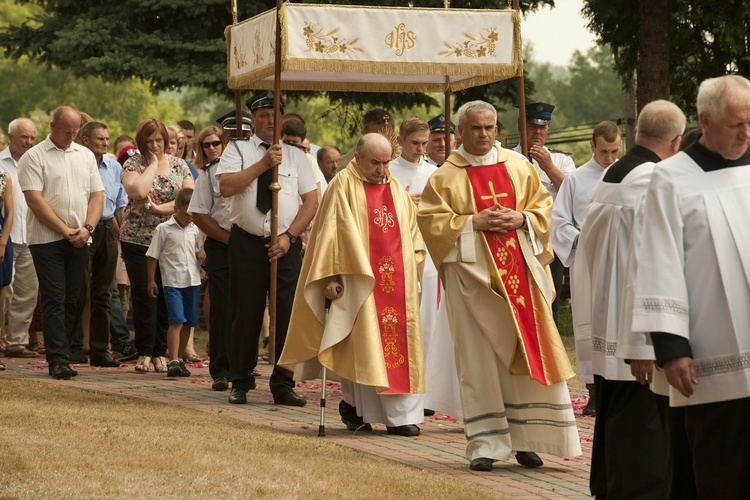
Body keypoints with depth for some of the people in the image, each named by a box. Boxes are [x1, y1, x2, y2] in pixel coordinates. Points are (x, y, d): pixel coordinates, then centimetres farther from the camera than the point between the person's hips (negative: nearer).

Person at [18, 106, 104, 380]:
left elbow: (97, 195, 12)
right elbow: (34, 199, -10)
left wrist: (86, 228, -4)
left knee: (71, 300, 5)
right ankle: (58, 360, -10)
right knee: (54, 300, -8)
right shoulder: (34, 157, -2)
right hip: (47, 239, -5)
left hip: (79, 241, 5)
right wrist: (65, 230, -13)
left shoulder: (86, 155, 14)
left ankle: (59, 353, 13)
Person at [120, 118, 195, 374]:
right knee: (144, 296, -5)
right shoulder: (133, 164, 2)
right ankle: (144, 352, 3)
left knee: (167, 297, 0)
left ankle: (160, 351, 9)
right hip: (138, 240, -2)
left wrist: (160, 208, -12)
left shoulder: (179, 165, 9)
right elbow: (137, 192, -18)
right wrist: (153, 164, -7)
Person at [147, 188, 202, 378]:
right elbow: (153, 256, 0)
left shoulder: (195, 229, 11)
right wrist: (151, 281, -1)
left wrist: (202, 255, 5)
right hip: (172, 281, -5)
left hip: (192, 281, 5)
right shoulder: (164, 229, -3)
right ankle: (173, 361, -19)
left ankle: (180, 359, 20)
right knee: (176, 321, -15)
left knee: (188, 323, 9)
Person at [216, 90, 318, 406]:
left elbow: (311, 201, 6)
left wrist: (289, 236, -7)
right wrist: (263, 164, -15)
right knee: (246, 315, 3)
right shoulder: (238, 150, 6)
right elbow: (226, 186, -12)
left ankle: (283, 386, 6)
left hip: (286, 245, 1)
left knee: (287, 315, -2)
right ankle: (240, 383, 15)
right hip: (247, 243, -1)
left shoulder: (295, 156, 11)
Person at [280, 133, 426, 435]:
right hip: (358, 281, -5)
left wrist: (411, 272, 11)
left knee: (399, 345, -1)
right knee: (364, 347, -6)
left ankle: (402, 415, -2)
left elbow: (412, 236, 20)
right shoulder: (344, 186, 0)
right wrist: (331, 277, -11)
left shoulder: (397, 191, 15)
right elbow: (330, 232, -5)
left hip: (397, 282, 5)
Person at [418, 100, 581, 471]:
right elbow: (430, 220, -4)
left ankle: (526, 439, 10)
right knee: (479, 358, -3)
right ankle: (485, 444, 1)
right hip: (472, 271, -2)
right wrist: (473, 223, -14)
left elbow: (544, 206, 11)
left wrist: (520, 219, -8)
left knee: (528, 352, 1)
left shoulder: (519, 168, 10)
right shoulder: (446, 176, 2)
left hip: (520, 271, 3)